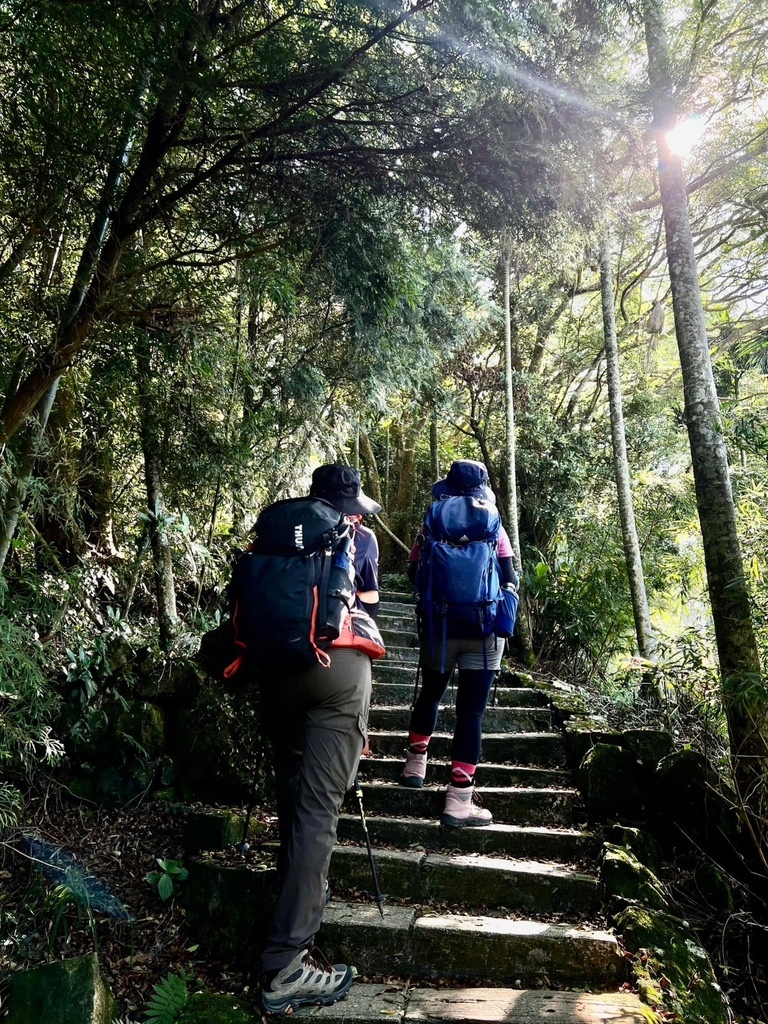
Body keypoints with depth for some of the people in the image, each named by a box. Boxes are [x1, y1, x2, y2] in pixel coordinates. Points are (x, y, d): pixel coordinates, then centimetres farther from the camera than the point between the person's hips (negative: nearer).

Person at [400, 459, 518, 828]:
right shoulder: (493, 529, -1)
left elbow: (414, 574, 4)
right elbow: (509, 580, -2)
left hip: (440, 627, 2)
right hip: (483, 631, -1)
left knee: (430, 693, 24)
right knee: (471, 710, 0)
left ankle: (416, 763, 34)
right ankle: (458, 800, 1)